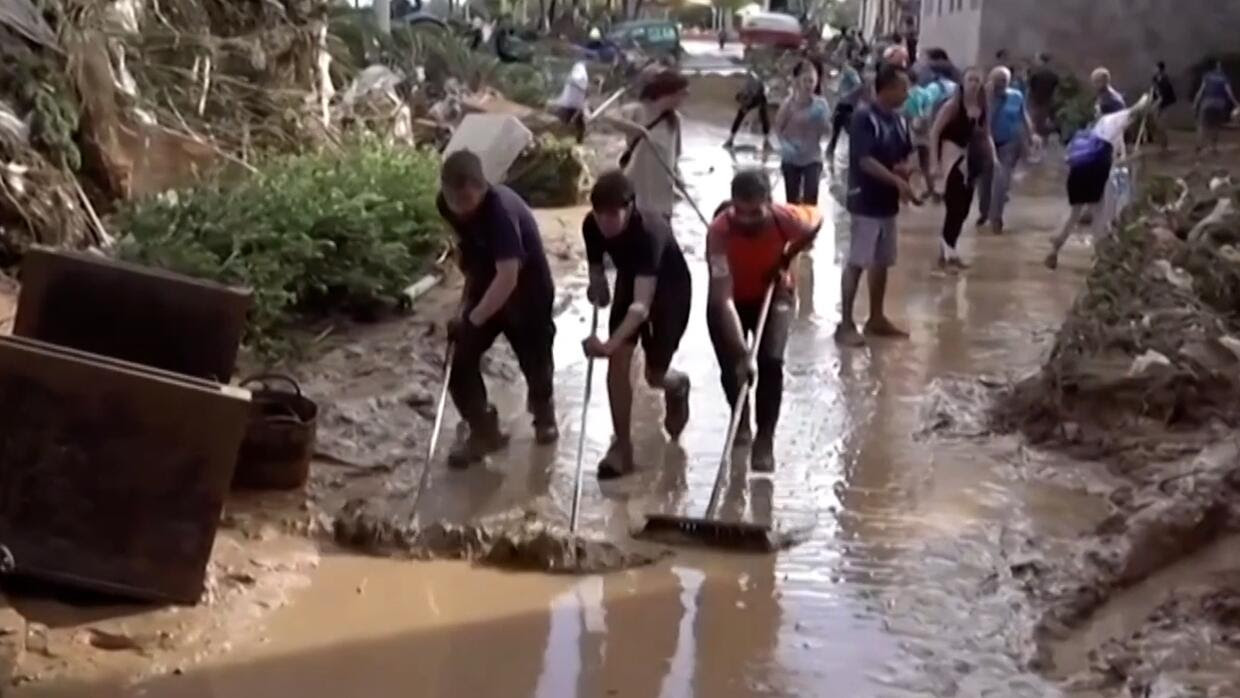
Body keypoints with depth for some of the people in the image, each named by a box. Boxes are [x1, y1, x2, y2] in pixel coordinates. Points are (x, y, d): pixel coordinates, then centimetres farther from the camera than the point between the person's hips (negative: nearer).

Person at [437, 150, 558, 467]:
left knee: (534, 359, 12)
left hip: (527, 288, -5)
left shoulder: (501, 210, -37)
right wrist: (468, 295, 8)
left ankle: (543, 410, 45)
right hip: (486, 288, 5)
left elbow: (508, 277, -43)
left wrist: (473, 319, -39)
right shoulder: (446, 204, -16)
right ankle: (483, 431, 10)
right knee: (459, 357, -6)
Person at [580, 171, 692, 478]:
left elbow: (642, 305, -51)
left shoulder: (649, 233, -42)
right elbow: (595, 261, 1)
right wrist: (597, 282, -19)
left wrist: (608, 344, -62)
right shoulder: (592, 225, -25)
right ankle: (622, 445, 0)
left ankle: (678, 386, 43)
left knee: (655, 376, 4)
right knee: (618, 363, -11)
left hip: (670, 289, -4)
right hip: (629, 283, 4)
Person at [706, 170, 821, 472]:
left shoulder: (786, 218, -31)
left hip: (772, 294, 1)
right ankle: (741, 419, 30)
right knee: (731, 366, -3)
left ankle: (765, 439, -3)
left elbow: (817, 219, -3)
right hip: (730, 300, 0)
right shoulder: (719, 232, -37)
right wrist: (741, 352, -48)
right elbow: (724, 299, -42)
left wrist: (788, 258, -6)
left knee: (771, 362, -16)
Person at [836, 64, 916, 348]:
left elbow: (906, 156, 18)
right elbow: (865, 161, -22)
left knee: (882, 262, 14)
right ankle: (845, 324, 0)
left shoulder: (899, 120, 10)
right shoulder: (864, 118, -15)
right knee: (857, 263, -5)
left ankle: (877, 318, 25)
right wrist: (897, 181, -25)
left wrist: (905, 169, -5)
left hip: (888, 202, 8)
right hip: (866, 202, -8)